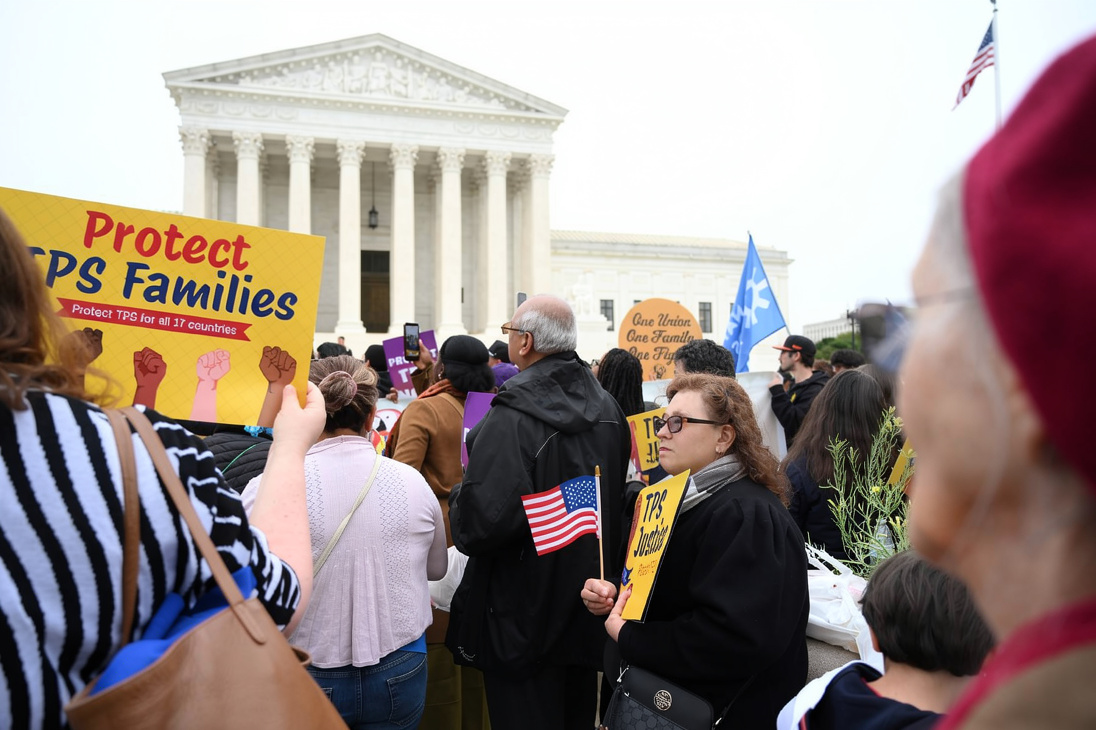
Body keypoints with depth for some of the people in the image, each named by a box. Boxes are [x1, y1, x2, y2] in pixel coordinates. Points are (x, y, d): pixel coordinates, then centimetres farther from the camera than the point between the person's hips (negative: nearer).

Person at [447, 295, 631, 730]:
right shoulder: (608, 409, 1)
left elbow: (482, 522, -32)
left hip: (525, 616, -7)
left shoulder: (511, 419, -25)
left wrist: (457, 497, -11)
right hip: (589, 608, 7)